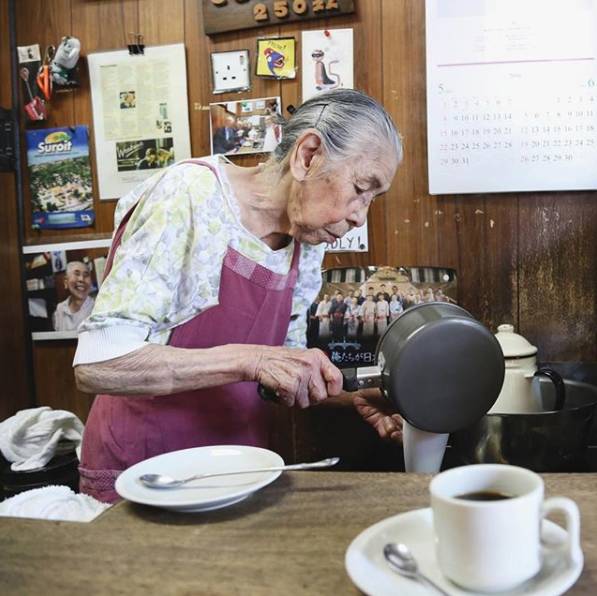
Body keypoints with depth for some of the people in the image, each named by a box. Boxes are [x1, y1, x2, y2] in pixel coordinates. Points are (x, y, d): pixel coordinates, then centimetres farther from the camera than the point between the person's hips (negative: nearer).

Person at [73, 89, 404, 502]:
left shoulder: (307, 244, 0)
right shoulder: (191, 195, -19)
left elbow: (286, 373, 9)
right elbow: (97, 364, -25)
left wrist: (350, 399, -8)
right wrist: (249, 359, -31)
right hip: (142, 468, -5)